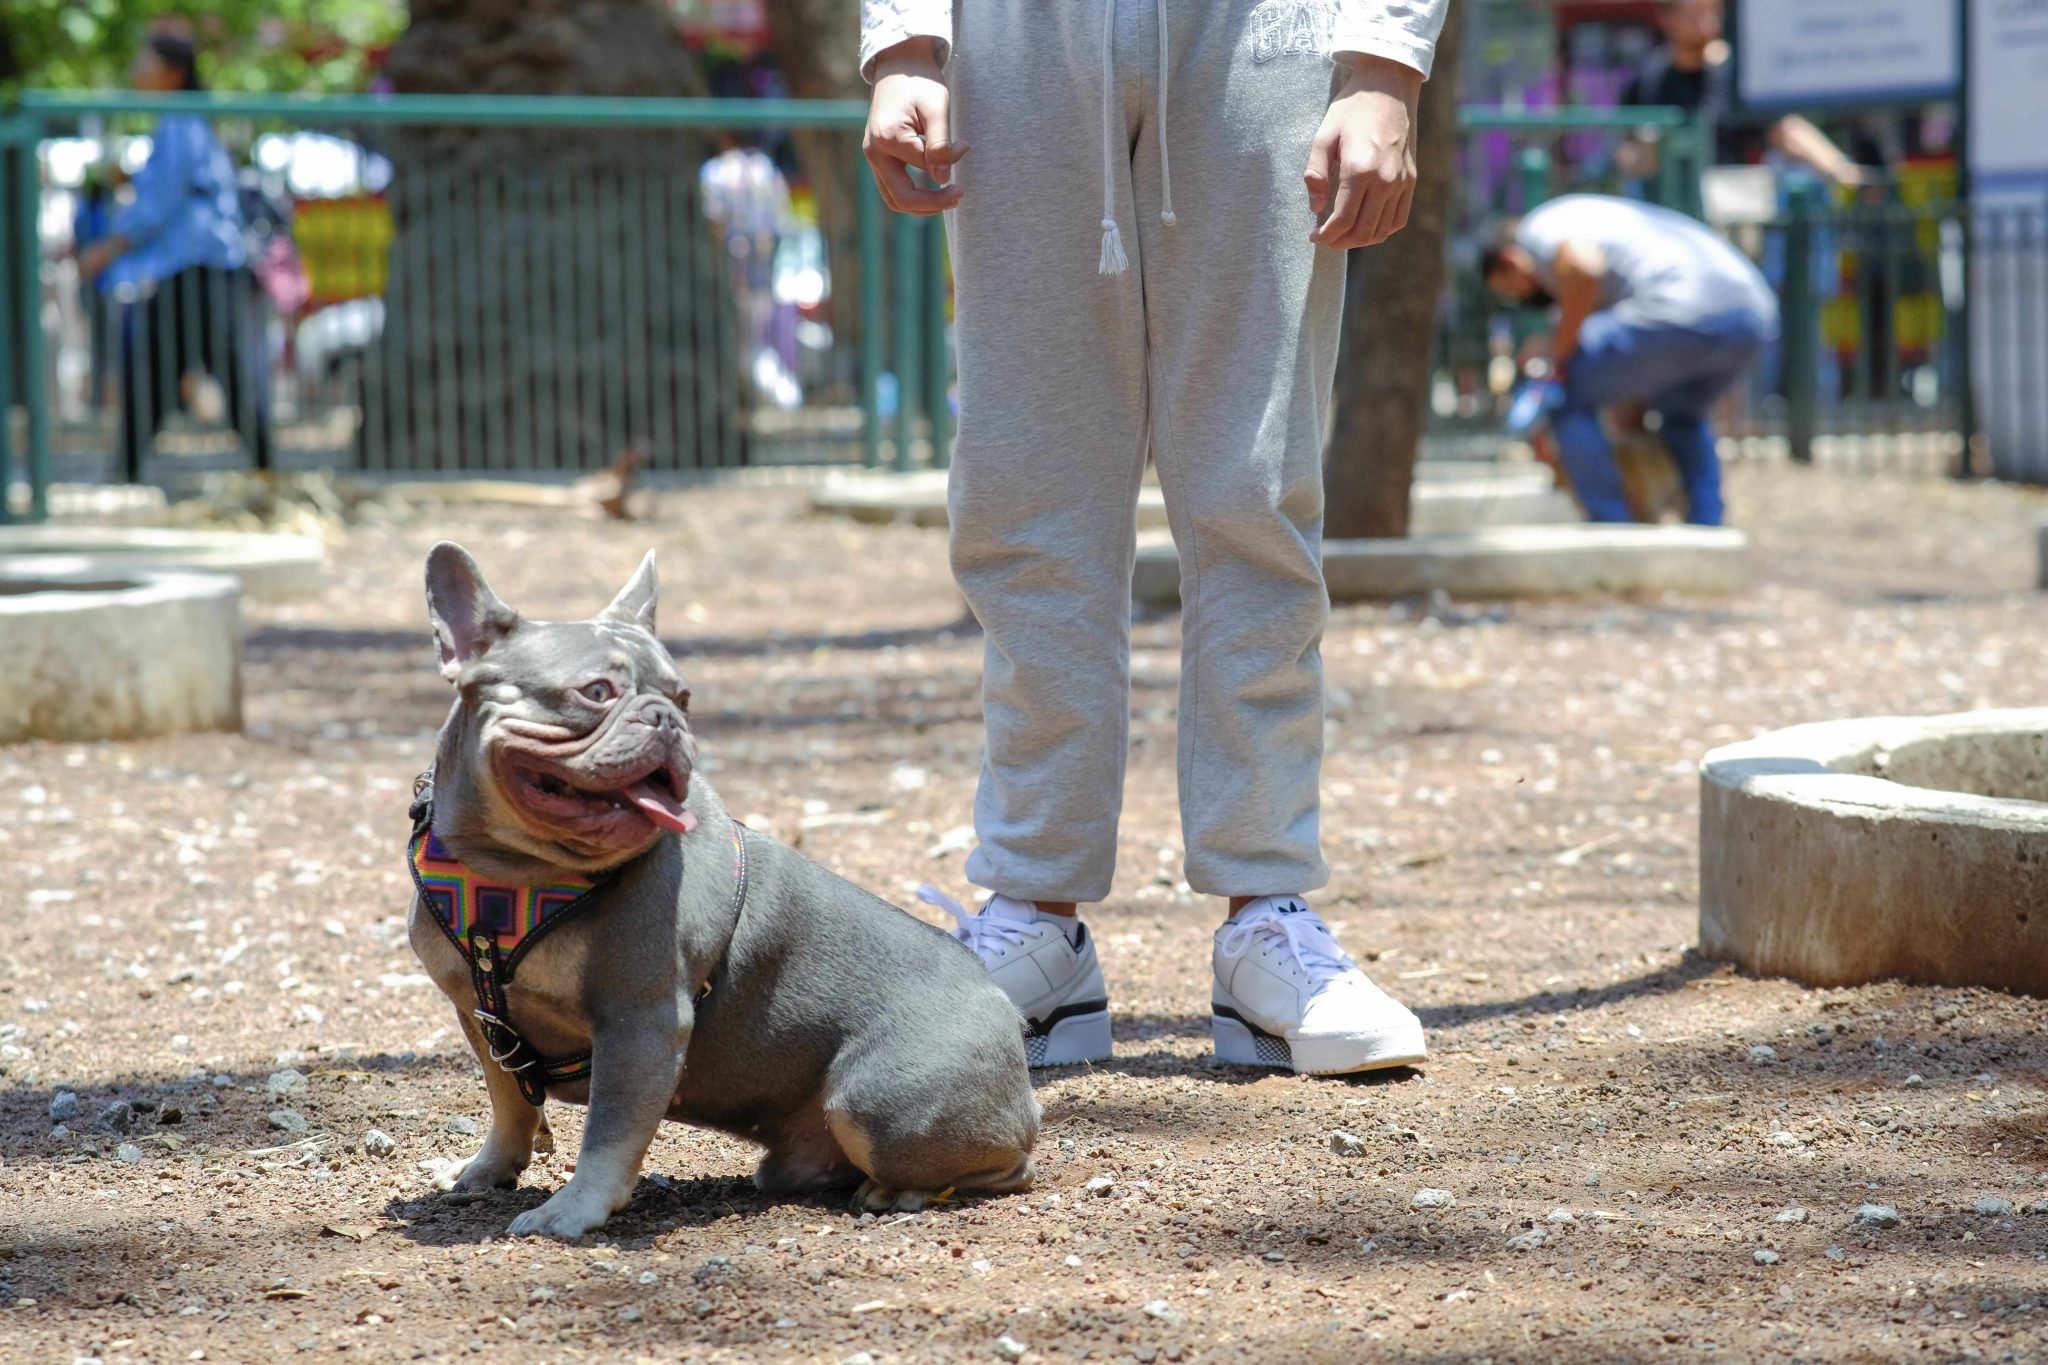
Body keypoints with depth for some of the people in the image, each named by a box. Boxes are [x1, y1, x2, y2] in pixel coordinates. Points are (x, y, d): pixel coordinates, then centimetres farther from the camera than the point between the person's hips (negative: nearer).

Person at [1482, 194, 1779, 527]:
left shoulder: (1539, 228, 11)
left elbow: (1583, 268, -13)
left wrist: (1561, 352, 0)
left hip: (1683, 318, -9)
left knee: (1570, 400, 9)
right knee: (1682, 416, 35)